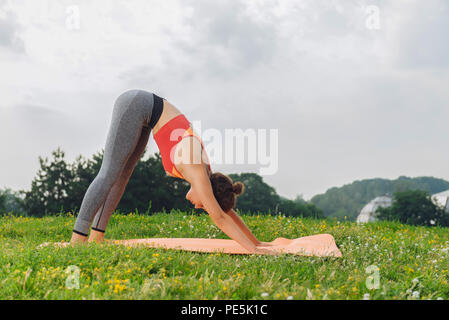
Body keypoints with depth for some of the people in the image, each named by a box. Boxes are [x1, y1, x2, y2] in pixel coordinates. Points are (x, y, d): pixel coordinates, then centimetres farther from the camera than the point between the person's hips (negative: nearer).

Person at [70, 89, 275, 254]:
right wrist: (252, 249, -22)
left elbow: (227, 213, 10)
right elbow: (218, 218, -22)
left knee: (122, 175, 8)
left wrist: (255, 242, 11)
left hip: (146, 114, 8)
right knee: (110, 174, -13)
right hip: (135, 105, -8)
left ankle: (96, 236, 13)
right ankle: (78, 238, -12)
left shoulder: (204, 173, 0)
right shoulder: (195, 169, -20)